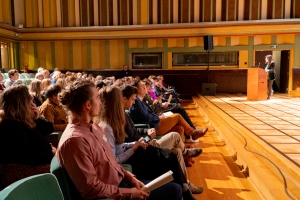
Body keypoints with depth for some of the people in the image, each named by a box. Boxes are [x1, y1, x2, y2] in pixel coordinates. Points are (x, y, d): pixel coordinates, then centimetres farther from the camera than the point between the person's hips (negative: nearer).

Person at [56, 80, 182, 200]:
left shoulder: (92, 127, 5)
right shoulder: (75, 139, -26)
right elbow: (91, 189, -25)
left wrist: (129, 177, 1)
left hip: (120, 182, 9)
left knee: (174, 188, 10)